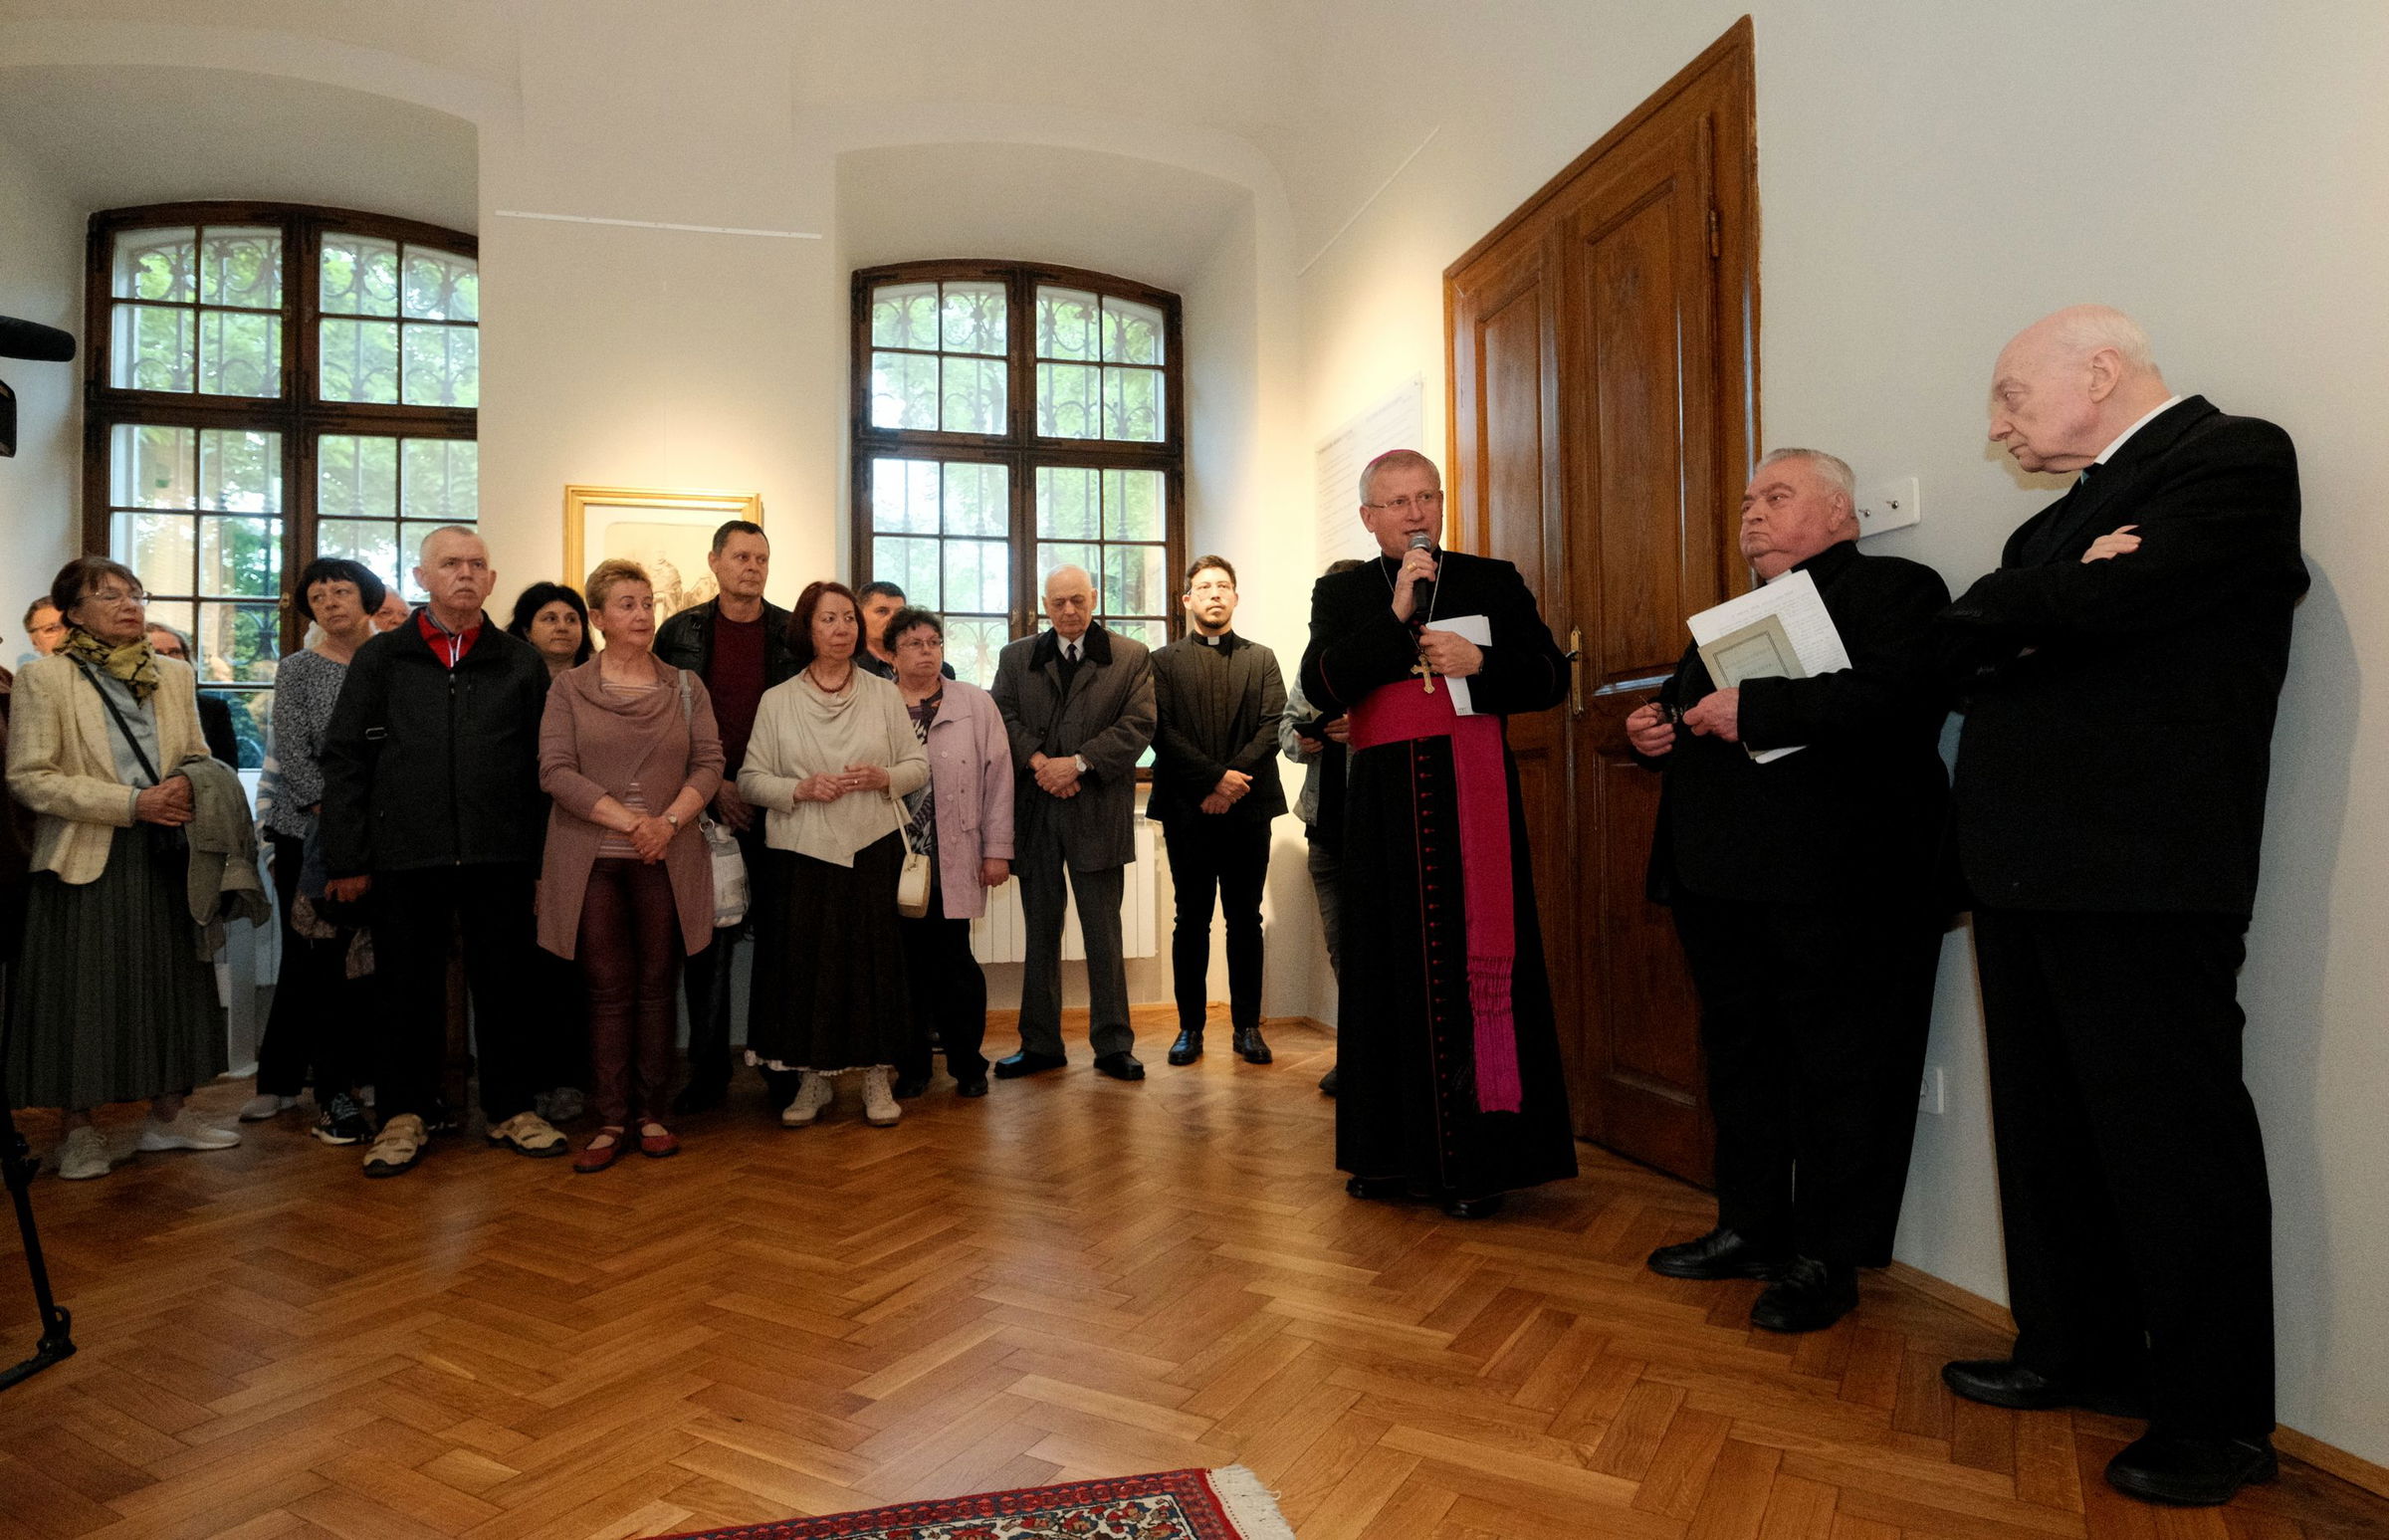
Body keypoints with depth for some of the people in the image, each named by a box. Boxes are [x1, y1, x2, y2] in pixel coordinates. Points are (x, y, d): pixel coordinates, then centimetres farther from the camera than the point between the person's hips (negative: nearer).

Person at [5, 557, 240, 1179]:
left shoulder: (176, 675, 11)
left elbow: (200, 755, 17)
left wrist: (190, 786, -6)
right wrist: (132, 803, -16)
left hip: (165, 856, 4)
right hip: (86, 859, -4)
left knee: (171, 982, 9)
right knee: (81, 990, 2)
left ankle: (168, 1113, 22)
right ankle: (77, 1128, 17)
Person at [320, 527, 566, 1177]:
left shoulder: (520, 663, 9)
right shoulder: (380, 659, 7)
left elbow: (541, 767, 6)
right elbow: (344, 761, 4)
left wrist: (539, 855, 0)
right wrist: (347, 860, -2)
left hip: (499, 857, 0)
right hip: (404, 856, 0)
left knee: (503, 985, 8)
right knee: (409, 989, 8)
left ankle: (510, 1108, 21)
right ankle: (403, 1115, 23)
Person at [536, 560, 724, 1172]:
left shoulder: (686, 687, 9)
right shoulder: (569, 689, 4)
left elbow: (709, 762, 2)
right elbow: (555, 771, -6)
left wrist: (669, 822, -14)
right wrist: (628, 821, -15)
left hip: (666, 860, 1)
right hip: (592, 859, -1)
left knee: (657, 986, 6)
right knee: (608, 990, 4)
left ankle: (652, 1115, 15)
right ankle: (611, 1120, 12)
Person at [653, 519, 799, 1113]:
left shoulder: (795, 633, 5)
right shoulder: (680, 632, 6)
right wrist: (714, 786, -5)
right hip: (705, 808, 1)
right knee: (706, 942, 5)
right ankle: (708, 1071, 17)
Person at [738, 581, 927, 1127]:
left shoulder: (883, 694, 8)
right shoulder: (777, 701, 5)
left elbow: (919, 765, 9)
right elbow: (750, 779, 3)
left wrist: (883, 778, -11)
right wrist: (800, 789, -14)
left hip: (872, 850, 0)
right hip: (800, 853, 0)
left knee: (874, 959, 1)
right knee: (804, 964, 2)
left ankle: (877, 1077, 14)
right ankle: (813, 1077, 18)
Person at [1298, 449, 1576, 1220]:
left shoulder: (1494, 582, 10)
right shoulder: (1341, 594, 11)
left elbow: (1551, 677, 7)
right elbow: (1320, 688, -5)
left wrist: (1478, 662, -10)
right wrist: (1397, 614, -10)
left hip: (1474, 800, -1)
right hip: (1384, 805, 1)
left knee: (1476, 967, -3)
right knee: (1394, 971, 5)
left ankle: (1478, 1161, 6)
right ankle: (1397, 1150, 16)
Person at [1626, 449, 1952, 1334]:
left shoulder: (1896, 590, -3)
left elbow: (1896, 698, -21)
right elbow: (1684, 713, 27)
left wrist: (1753, 708, -23)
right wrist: (1651, 732, 5)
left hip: (1835, 885, -8)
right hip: (1721, 879, 8)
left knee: (1837, 1070, 2)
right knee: (1739, 1060, 15)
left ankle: (1824, 1261, 15)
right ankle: (1749, 1229, 30)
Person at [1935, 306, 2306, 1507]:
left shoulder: (2234, 459, -6)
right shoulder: (2078, 501, 20)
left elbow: (2104, 609, -20)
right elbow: (1963, 636, 7)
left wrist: (2012, 611, -3)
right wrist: (2060, 596, -10)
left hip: (2140, 871, -9)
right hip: (2029, 867, 9)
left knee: (2172, 1134, 1)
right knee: (2047, 1123, 15)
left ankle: (2217, 1418, 17)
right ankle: (2077, 1350, 31)